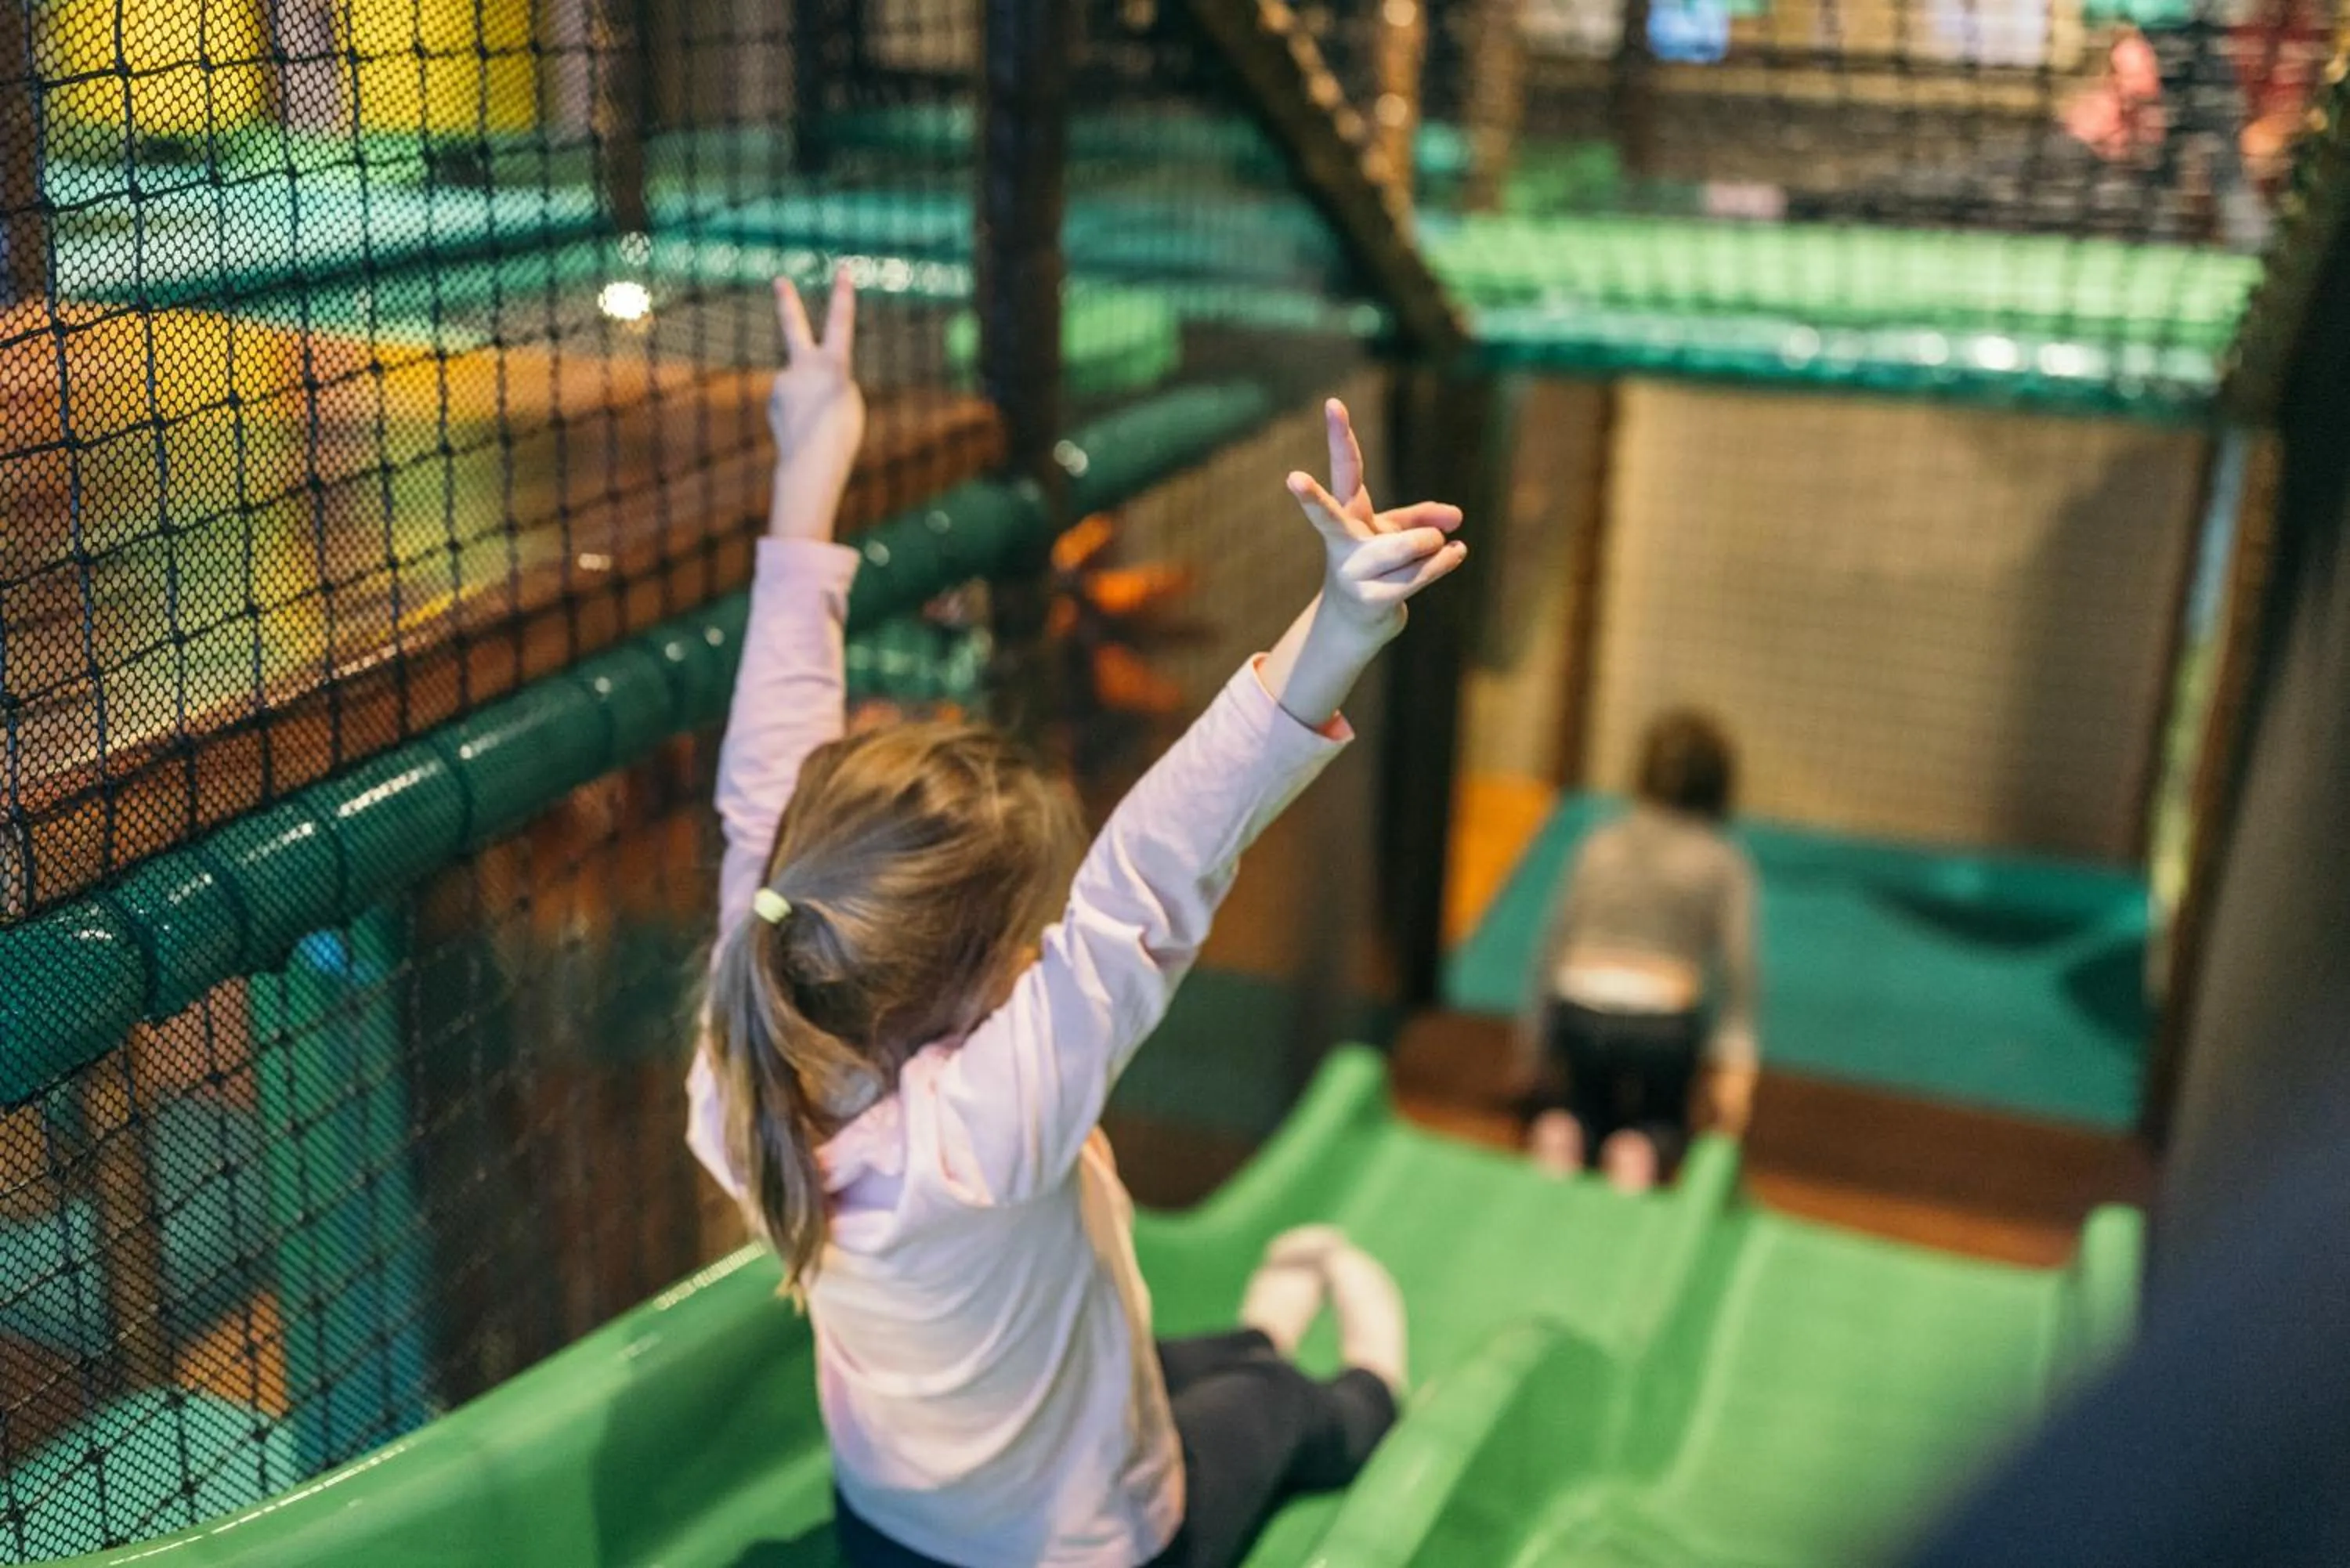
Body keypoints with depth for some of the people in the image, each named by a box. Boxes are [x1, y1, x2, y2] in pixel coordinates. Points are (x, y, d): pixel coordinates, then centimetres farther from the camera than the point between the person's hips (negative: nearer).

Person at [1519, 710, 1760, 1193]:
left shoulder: (1601, 844, 13)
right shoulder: (1725, 863, 5)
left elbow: (1553, 946, 12)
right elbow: (1737, 967, -3)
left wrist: (1537, 1038, 18)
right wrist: (1735, 1065, -2)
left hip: (1579, 1012, 2)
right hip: (1664, 1022, -2)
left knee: (1586, 1111, 29)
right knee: (1665, 1124, 27)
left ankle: (1562, 1130, -6)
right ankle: (1641, 1149, -7)